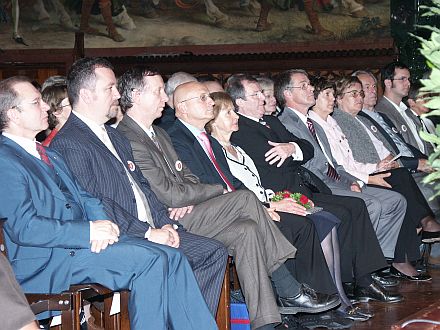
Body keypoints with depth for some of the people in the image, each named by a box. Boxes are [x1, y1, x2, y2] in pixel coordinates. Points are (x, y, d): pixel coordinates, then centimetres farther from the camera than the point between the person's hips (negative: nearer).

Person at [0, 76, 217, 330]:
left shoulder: (48, 154, 21)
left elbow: (84, 197, 20)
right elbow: (24, 228, -18)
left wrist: (103, 224, -3)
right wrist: (90, 231, -18)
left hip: (83, 241, 9)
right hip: (44, 260, -9)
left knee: (171, 257, -8)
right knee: (150, 259, -22)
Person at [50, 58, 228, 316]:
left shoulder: (116, 137, 23)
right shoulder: (68, 144, -10)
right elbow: (92, 203, -18)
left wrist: (165, 224, 3)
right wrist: (147, 233, -18)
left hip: (151, 230, 9)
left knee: (215, 251, -1)